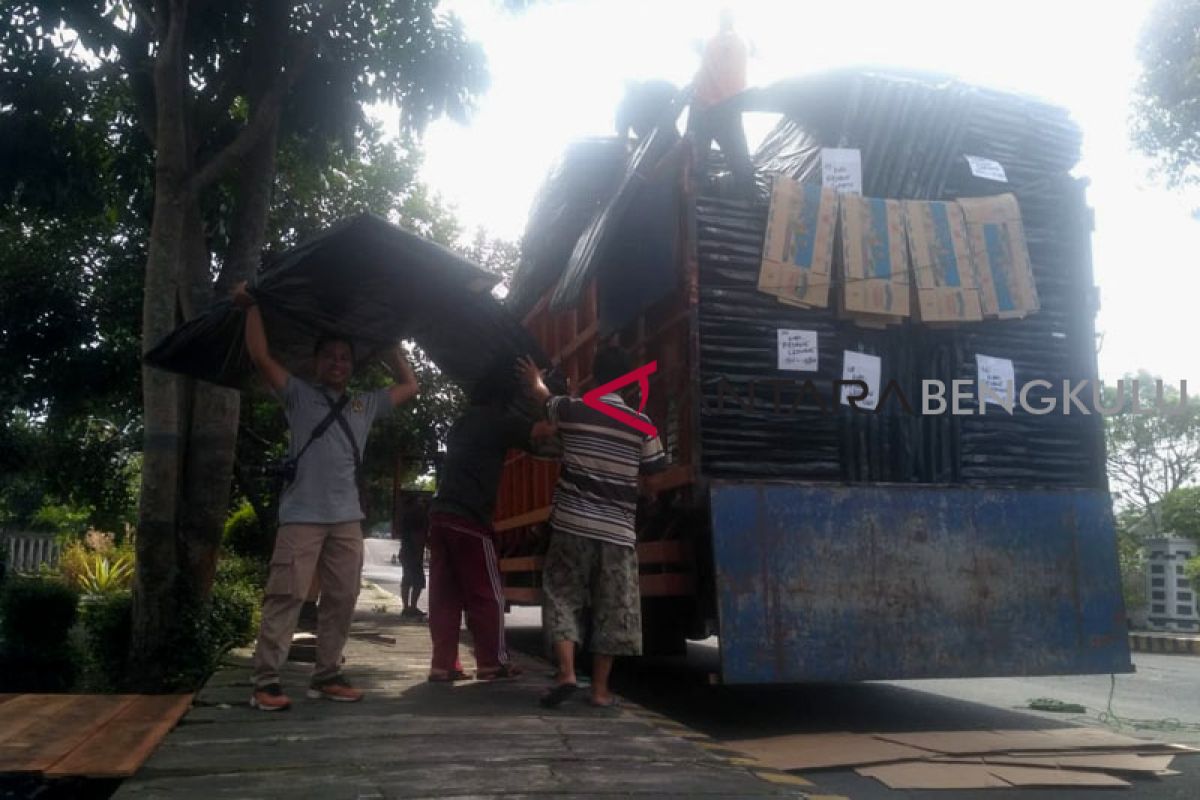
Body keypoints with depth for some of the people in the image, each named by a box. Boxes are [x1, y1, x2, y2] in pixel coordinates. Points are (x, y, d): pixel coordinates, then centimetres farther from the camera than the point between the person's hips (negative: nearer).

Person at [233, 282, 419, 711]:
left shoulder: (365, 405, 19)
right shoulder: (299, 395, 7)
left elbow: (410, 385, 27)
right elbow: (261, 357, -3)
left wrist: (390, 348, 27)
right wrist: (252, 307, 2)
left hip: (347, 517, 5)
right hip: (302, 515, -5)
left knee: (342, 597, 6)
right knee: (286, 595, -7)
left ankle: (326, 675, 15)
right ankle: (266, 680, -5)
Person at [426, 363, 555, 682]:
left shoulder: (463, 421, 20)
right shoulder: (497, 421, -5)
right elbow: (545, 429, -8)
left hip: (441, 514, 8)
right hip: (468, 518, -7)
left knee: (445, 595, 7)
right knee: (487, 595, 3)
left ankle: (443, 665, 9)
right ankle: (492, 662, 8)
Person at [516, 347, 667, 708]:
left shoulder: (573, 409, 0)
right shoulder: (641, 424, 1)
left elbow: (542, 397, 22)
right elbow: (657, 470, 12)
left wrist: (534, 378, 44)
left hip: (573, 522, 0)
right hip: (617, 529, 1)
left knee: (562, 597, 10)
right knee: (611, 609, 8)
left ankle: (566, 672, -5)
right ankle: (600, 688, 11)